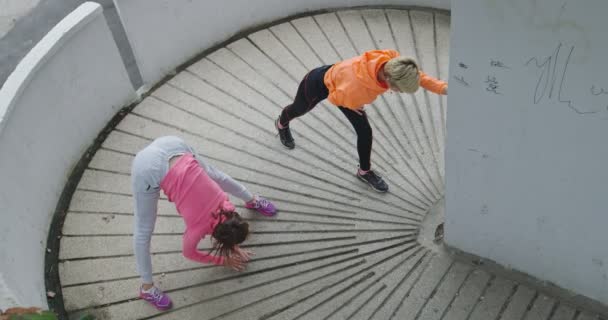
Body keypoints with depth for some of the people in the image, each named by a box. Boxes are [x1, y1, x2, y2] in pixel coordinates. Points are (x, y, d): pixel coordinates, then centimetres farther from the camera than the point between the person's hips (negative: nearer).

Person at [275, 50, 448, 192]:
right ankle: (282, 124, 67)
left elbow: (418, 76, -19)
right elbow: (334, 97, -27)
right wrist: (352, 106, -9)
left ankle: (365, 171, 29)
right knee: (299, 109, 31)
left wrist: (443, 88, -31)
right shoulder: (355, 89, -49)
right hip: (317, 83, -5)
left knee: (364, 131, 3)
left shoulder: (392, 59, -36)